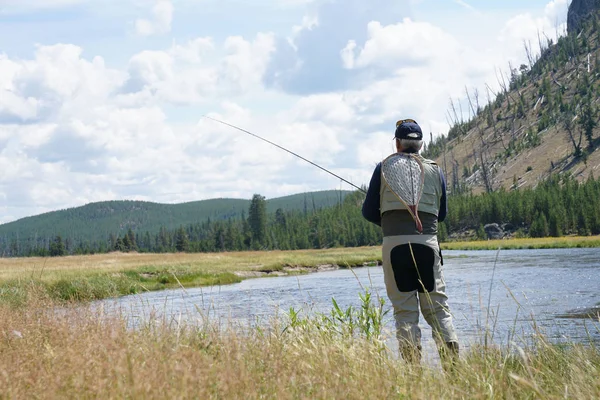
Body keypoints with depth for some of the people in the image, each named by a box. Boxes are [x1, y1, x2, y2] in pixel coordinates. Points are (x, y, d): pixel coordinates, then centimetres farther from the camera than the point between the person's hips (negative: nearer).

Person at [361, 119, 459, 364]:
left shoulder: (384, 169, 7)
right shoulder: (436, 171, 12)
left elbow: (369, 212, 9)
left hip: (394, 244, -1)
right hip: (427, 243, 1)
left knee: (404, 310, 1)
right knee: (437, 307, 5)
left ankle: (412, 364, -5)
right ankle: (452, 360, -8)